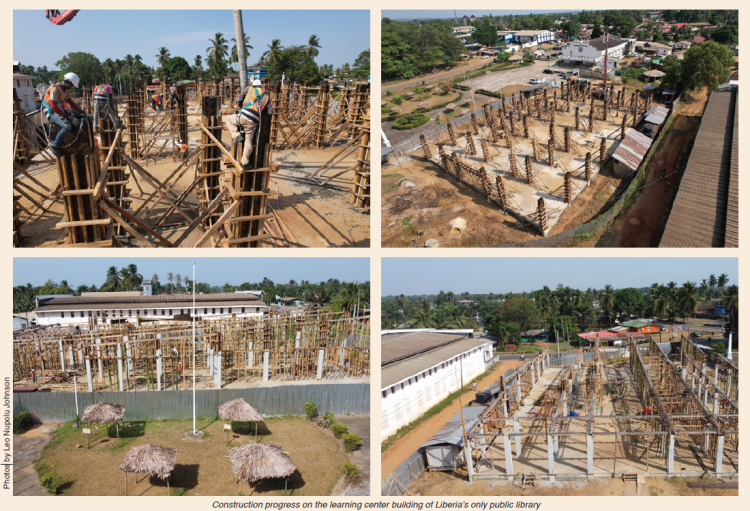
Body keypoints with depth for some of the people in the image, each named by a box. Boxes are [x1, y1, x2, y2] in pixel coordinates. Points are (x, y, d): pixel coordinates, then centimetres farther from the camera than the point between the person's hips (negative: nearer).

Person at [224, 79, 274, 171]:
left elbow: (239, 100, 9)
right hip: (253, 122, 2)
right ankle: (245, 163, 12)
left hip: (243, 117, -2)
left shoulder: (249, 89, 15)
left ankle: (237, 135, 4)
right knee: (248, 142, 12)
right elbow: (270, 112, 17)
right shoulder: (266, 97, 21)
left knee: (228, 122, 26)